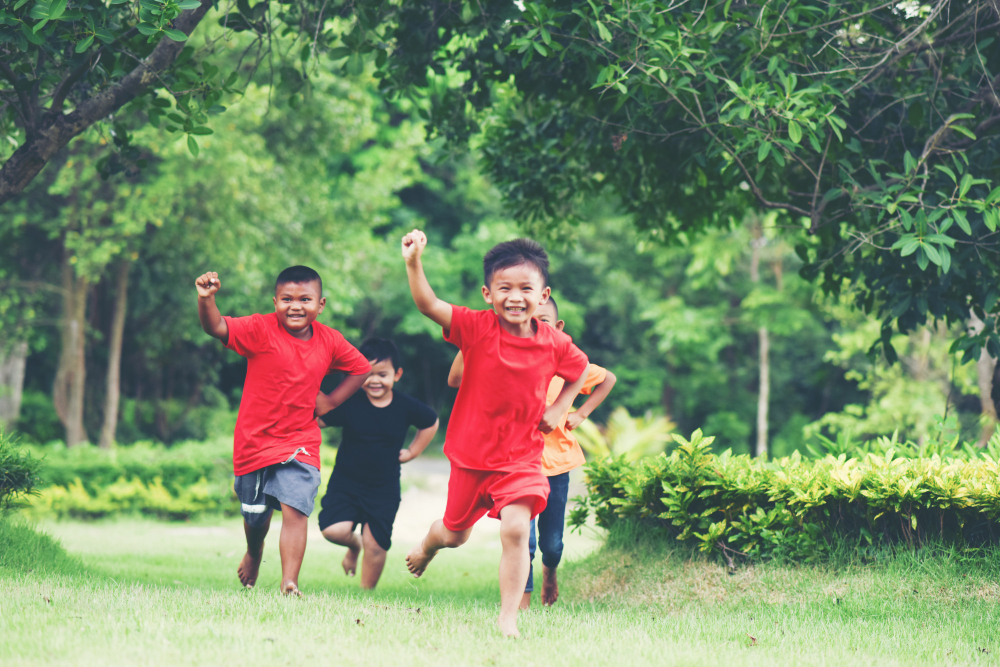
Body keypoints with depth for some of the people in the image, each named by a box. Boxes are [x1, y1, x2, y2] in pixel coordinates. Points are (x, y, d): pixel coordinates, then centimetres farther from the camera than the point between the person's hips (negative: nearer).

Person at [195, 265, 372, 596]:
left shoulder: (329, 341, -1)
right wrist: (206, 299, -47)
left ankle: (289, 583, -15)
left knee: (295, 509, -17)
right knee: (255, 516, 17)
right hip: (255, 440, -1)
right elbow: (216, 327, -27)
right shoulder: (261, 329, -12)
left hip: (300, 443, 1)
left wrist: (330, 401, 6)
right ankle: (254, 553, 50)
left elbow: (362, 369, 17)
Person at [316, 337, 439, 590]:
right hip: (346, 481, -1)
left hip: (384, 488, 1)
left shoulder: (406, 407, -6)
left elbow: (431, 423, 13)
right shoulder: (349, 403, -12)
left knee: (376, 545, -2)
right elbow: (315, 420, -6)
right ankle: (354, 545, 19)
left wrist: (411, 452, 10)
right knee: (334, 530, -18)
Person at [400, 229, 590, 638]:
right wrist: (413, 263, -40)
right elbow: (428, 305, -26)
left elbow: (580, 370, 16)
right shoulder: (477, 328, -13)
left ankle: (508, 617, -9)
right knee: (456, 534, 20)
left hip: (521, 458, 0)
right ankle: (428, 544, 59)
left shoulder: (555, 345, -7)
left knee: (516, 528, -21)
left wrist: (558, 410, 5)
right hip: (471, 454, 0)